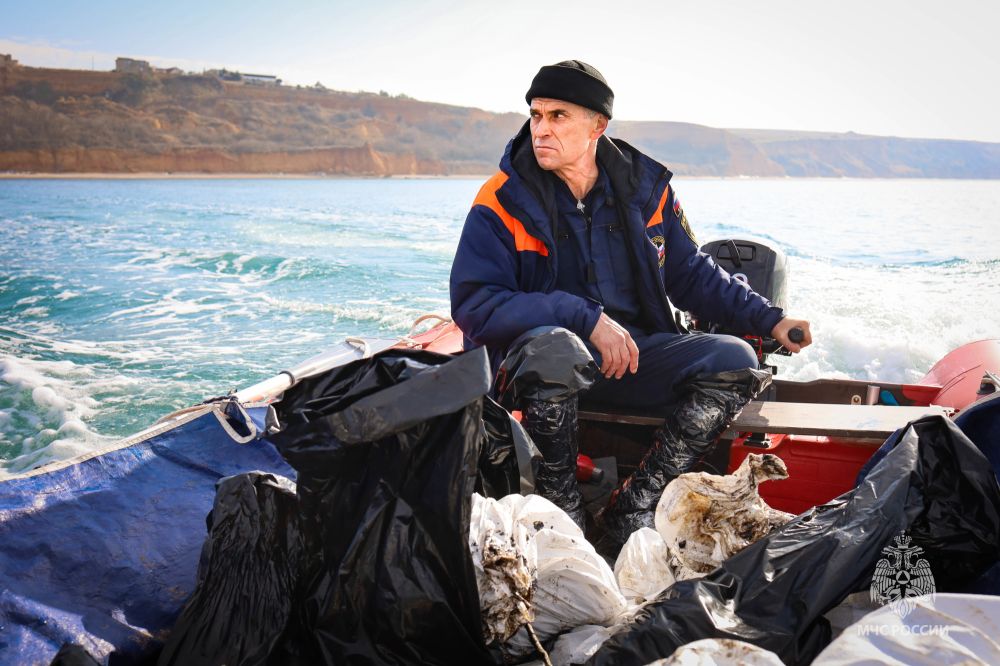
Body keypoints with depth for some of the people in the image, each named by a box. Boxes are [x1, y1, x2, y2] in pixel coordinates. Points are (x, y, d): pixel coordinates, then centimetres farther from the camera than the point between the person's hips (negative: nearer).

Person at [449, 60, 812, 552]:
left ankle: (633, 508, -11)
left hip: (635, 351, 4)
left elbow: (691, 275, 14)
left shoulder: (644, 188, 3)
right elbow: (474, 305, -19)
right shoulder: (503, 203, -9)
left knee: (734, 361, -16)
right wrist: (587, 318, -27)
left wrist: (768, 320, 3)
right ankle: (561, 511, -15)